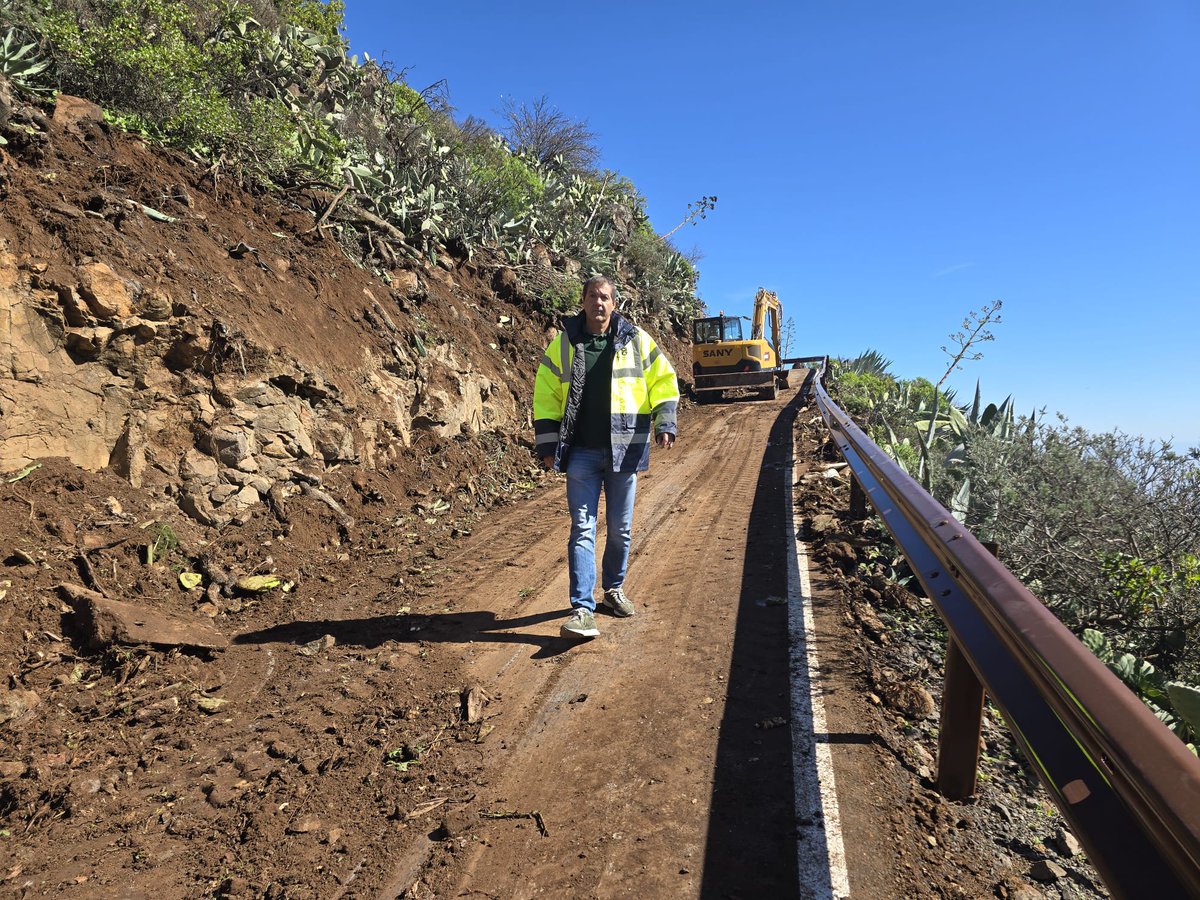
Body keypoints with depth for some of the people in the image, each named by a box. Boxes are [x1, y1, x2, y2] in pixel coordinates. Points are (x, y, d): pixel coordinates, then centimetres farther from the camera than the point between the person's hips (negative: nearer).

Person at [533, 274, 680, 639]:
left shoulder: (637, 341, 4)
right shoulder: (563, 344, 4)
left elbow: (663, 381, 9)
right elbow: (545, 396, 5)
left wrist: (665, 424, -4)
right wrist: (547, 445, 0)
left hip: (624, 451, 1)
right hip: (582, 452, -1)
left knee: (621, 528, 11)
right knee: (582, 528, -5)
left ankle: (614, 587, 33)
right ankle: (582, 609, -3)